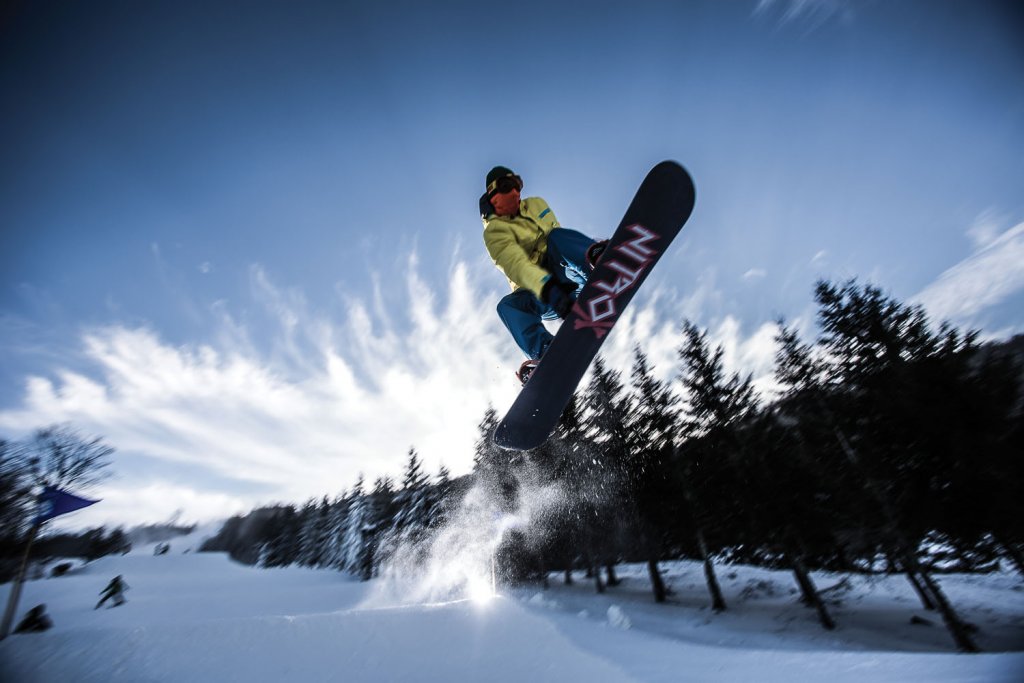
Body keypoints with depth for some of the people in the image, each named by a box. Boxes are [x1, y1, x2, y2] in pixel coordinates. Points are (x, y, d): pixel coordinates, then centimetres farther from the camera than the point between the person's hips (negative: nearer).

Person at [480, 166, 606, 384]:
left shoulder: (536, 204, 18)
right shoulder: (495, 231, -4)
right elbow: (515, 264, -24)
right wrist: (547, 288, -42)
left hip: (567, 276, 3)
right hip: (540, 296, -2)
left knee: (557, 236, -25)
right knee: (508, 305, -33)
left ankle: (601, 260, -52)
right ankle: (544, 353, -52)